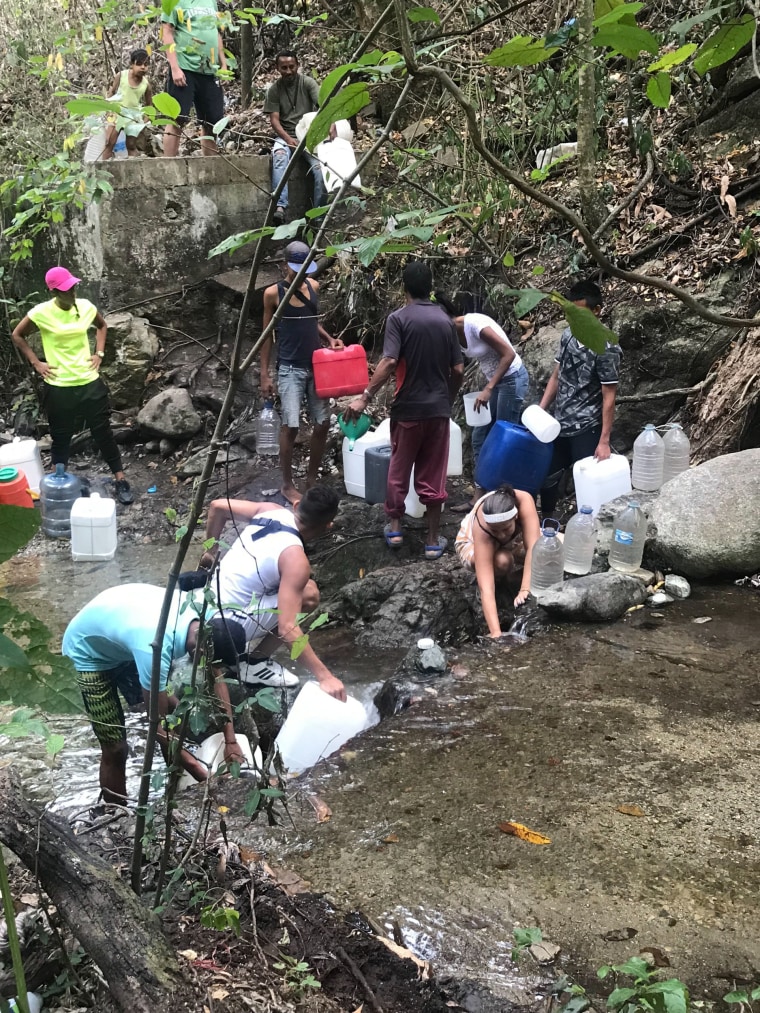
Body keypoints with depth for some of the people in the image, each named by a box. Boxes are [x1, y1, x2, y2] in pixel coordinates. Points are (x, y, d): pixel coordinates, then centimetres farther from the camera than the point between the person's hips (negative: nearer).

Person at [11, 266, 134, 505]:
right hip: (60, 387, -2)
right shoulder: (41, 313, -13)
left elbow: (102, 326, 18)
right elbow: (17, 336, 3)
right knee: (61, 437, 11)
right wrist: (36, 363, -3)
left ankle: (120, 480, 18)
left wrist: (99, 353, 6)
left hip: (90, 382, 2)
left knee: (103, 432, 9)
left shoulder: (85, 307, -3)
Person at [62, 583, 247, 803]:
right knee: (116, 748, -6)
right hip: (89, 650, -7)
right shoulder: (155, 648, -42)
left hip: (122, 639, 7)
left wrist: (230, 740, -8)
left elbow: (218, 677, -6)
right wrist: (204, 777, -23)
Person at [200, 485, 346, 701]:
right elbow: (287, 629, -30)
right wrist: (324, 676, -30)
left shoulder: (271, 510, -1)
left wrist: (211, 552, 24)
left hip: (207, 598, 8)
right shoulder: (295, 559, -23)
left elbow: (218, 506, 11)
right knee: (308, 596, -11)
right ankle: (254, 664, 0)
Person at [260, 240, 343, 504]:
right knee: (291, 426, -8)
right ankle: (287, 484, 6)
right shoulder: (273, 293, -5)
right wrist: (264, 374, -4)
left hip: (317, 366, 5)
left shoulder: (313, 287, 7)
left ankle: (312, 479, 22)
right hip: (290, 369, -5)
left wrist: (329, 339, 2)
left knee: (323, 424, 5)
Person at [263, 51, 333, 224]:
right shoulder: (274, 90, 3)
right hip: (285, 135, 0)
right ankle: (280, 207, -47)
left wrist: (331, 125, -34)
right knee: (280, 156, -35)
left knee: (320, 166, -29)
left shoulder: (308, 83, -1)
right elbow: (274, 119, -2)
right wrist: (288, 139, -21)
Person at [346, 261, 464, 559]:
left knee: (399, 469, 15)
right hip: (438, 409, 3)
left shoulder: (399, 318, -9)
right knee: (433, 475, 7)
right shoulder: (445, 320, 4)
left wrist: (365, 397, -17)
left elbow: (389, 362, -20)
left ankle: (395, 528, 24)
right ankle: (433, 540, 11)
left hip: (408, 408, -3)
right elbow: (458, 370, 5)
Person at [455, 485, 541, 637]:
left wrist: (525, 590, -55)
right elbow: (486, 588, -47)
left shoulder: (523, 501, -40)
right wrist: (496, 632, -56)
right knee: (501, 561, -38)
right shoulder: (481, 529, -42)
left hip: (514, 540, 3)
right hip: (472, 543, -3)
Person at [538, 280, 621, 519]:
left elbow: (609, 397, -16)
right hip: (559, 424, 7)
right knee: (546, 477, 16)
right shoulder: (568, 335, 3)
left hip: (586, 429, -7)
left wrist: (604, 441, -17)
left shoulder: (606, 348, -17)